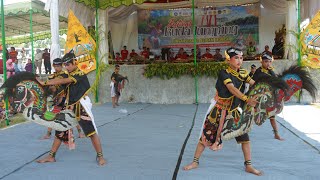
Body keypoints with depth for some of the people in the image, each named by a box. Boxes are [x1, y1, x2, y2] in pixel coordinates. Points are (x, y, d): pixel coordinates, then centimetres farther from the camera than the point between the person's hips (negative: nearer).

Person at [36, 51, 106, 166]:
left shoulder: (80, 74, -13)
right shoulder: (69, 75, 14)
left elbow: (62, 81, -22)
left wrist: (44, 83, -21)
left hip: (81, 108, -8)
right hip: (69, 108, 8)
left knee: (92, 132, -6)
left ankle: (100, 156, 6)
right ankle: (51, 156, 20)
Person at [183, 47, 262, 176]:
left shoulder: (242, 74, 2)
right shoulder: (224, 73, -16)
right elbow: (232, 88, -29)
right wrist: (246, 99, -38)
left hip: (234, 112, 4)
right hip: (219, 111, -4)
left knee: (244, 136, -1)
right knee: (206, 135, 3)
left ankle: (248, 166, 13)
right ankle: (195, 162, 18)